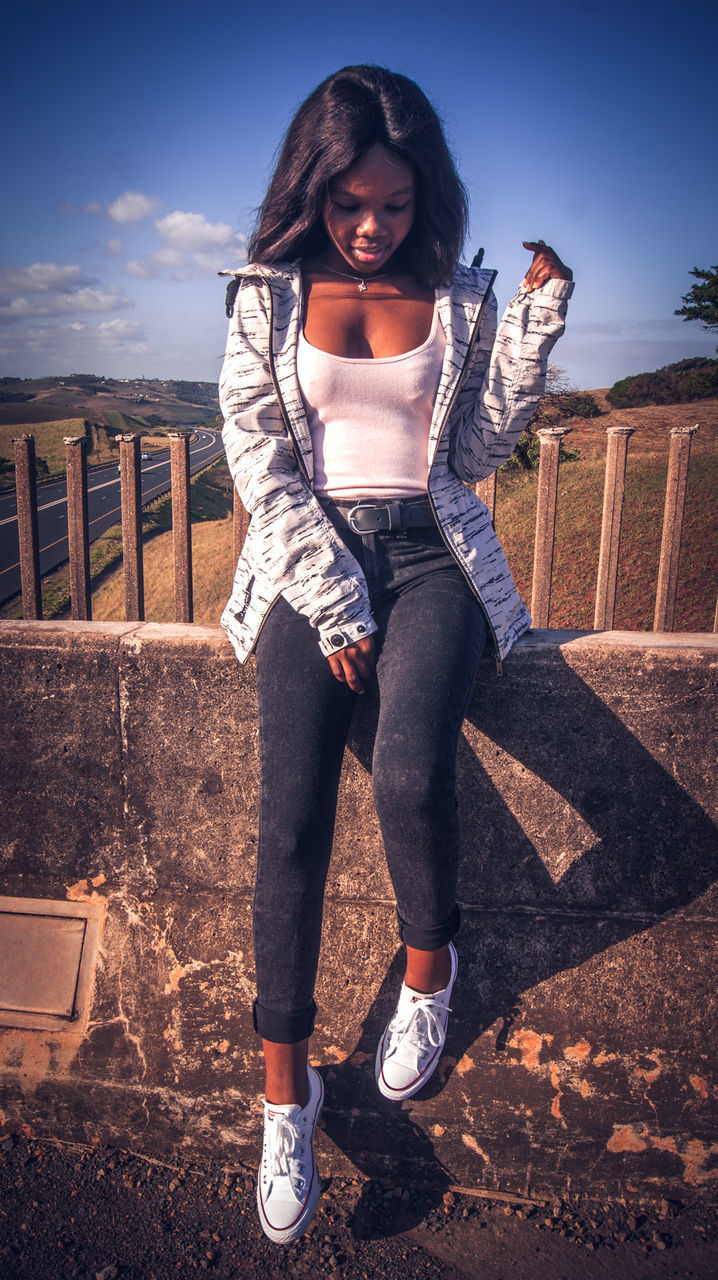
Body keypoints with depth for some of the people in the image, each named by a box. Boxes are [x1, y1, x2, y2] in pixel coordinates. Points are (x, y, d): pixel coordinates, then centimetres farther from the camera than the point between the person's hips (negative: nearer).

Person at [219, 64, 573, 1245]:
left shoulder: (461, 297, 8)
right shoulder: (269, 294, 6)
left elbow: (476, 454, 6)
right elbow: (258, 462, -2)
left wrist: (535, 325, -3)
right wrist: (335, 605, -10)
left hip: (430, 553, 0)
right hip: (310, 560, 0)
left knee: (410, 778, -25)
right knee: (291, 817, -14)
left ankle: (428, 964, 9)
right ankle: (286, 1088, 0)